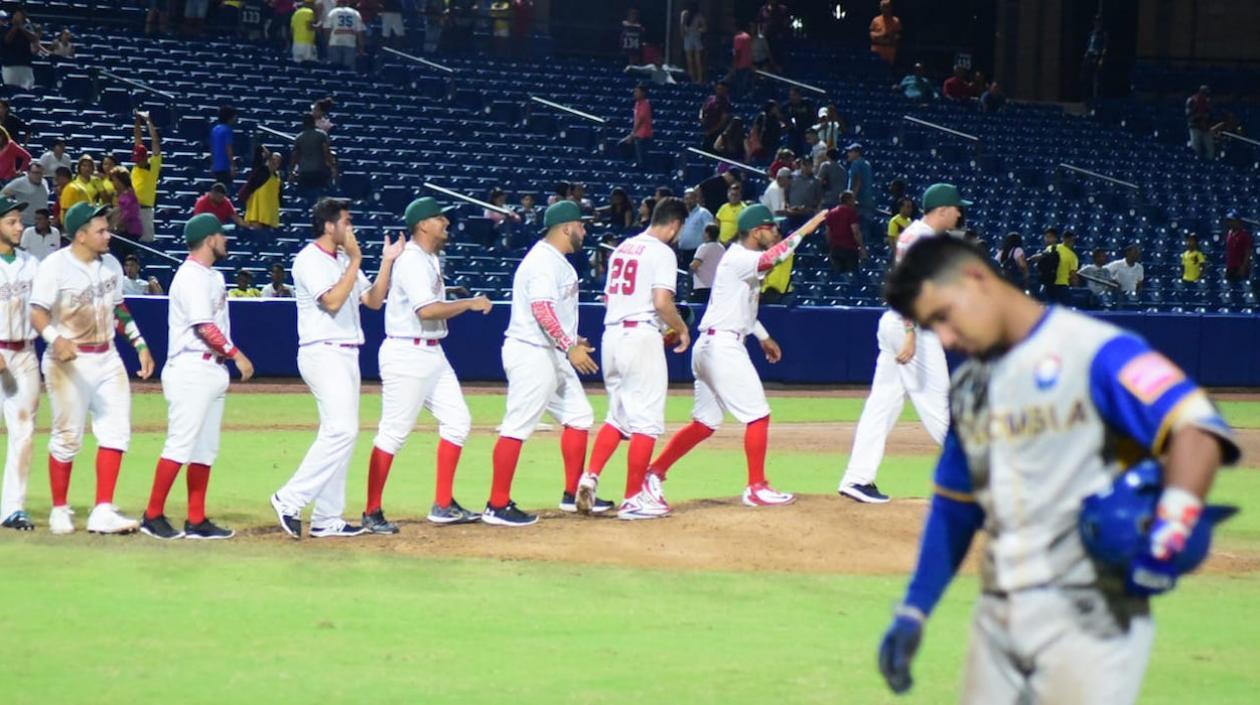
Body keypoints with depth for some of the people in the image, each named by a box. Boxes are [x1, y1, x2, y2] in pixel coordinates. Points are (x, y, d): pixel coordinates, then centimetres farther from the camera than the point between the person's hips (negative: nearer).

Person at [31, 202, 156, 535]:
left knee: (116, 430, -2)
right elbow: (38, 313, -17)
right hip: (69, 362, -6)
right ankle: (59, 510, 17)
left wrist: (140, 344, 14)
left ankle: (103, 511, -1)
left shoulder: (111, 264, 8)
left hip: (107, 358, 6)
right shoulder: (55, 266, -12)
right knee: (67, 437, 2)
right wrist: (55, 339, -36)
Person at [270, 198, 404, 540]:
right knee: (341, 431, -19)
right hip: (323, 354, -9)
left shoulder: (344, 261, 17)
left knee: (340, 434, 7)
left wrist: (387, 262, 6)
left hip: (346, 355, 9)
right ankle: (291, 499, -15)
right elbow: (332, 301, -20)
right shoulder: (310, 259, -9)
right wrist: (355, 261, -16)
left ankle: (326, 520, 8)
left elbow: (373, 301, 15)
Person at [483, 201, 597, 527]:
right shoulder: (544, 261, -16)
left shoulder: (557, 261, 17)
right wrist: (570, 346, -28)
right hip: (532, 353, -11)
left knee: (578, 415, 15)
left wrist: (572, 341, 21)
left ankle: (573, 494, 23)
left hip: (553, 354, 11)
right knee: (517, 427, -9)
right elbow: (541, 308, -27)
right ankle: (497, 507, -8)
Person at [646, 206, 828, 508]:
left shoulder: (740, 258, 18)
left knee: (705, 423, 12)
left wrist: (762, 336, 28)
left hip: (709, 347, 10)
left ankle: (654, 473, 14)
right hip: (723, 345, -10)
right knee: (758, 415, -5)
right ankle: (756, 488, -2)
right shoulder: (739, 259, -13)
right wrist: (803, 231, -31)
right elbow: (772, 257, -33)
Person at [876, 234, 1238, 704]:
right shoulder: (968, 388, 15)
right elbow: (953, 507, 21)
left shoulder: (1092, 350, -10)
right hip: (998, 619, 8)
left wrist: (1164, 541, -29)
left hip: (1089, 614, -7)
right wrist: (912, 613, 14)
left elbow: (1197, 429, -20)